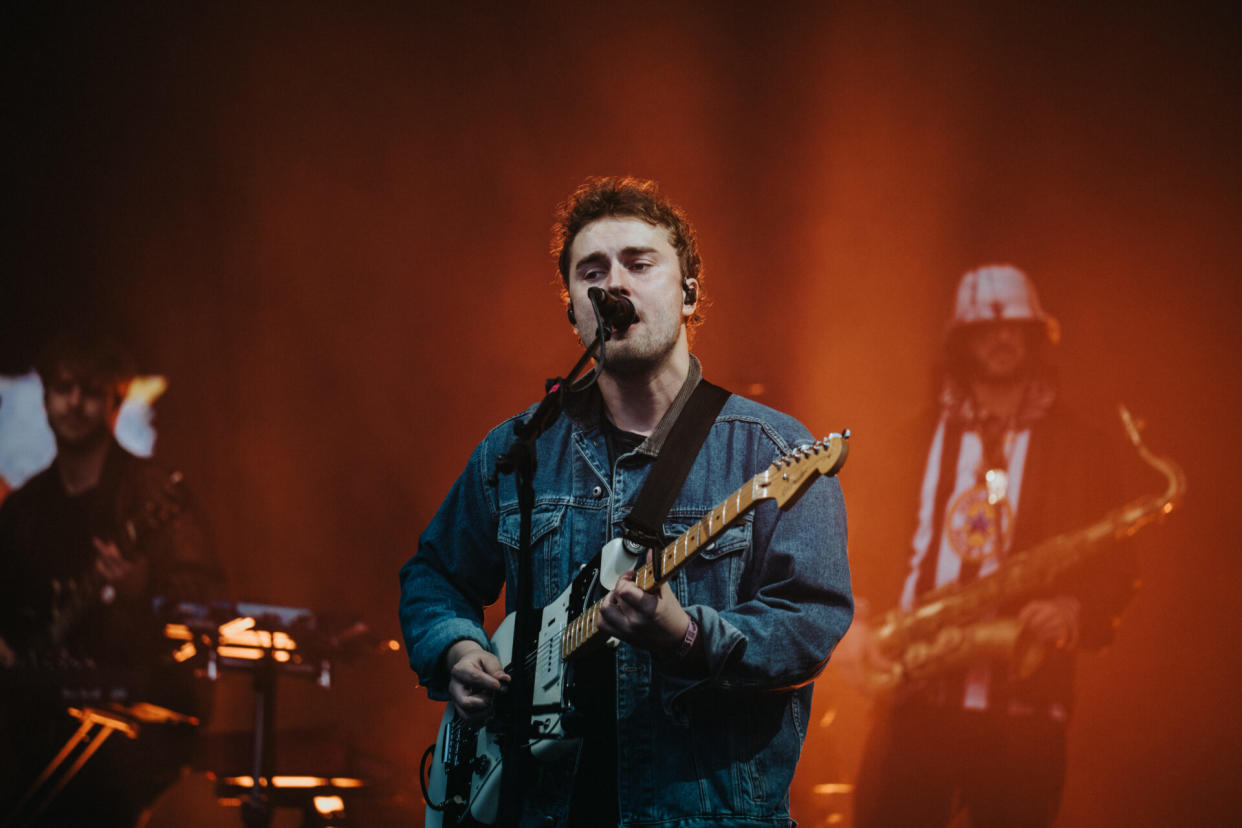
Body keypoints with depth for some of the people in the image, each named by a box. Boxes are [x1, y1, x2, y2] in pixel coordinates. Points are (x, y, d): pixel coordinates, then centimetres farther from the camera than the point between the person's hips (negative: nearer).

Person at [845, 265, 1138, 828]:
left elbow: (1115, 570, 8)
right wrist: (856, 625, -3)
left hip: (1022, 704, -1)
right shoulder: (917, 439, 14)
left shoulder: (1081, 449, 10)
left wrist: (1073, 612, -12)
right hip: (914, 697, 1)